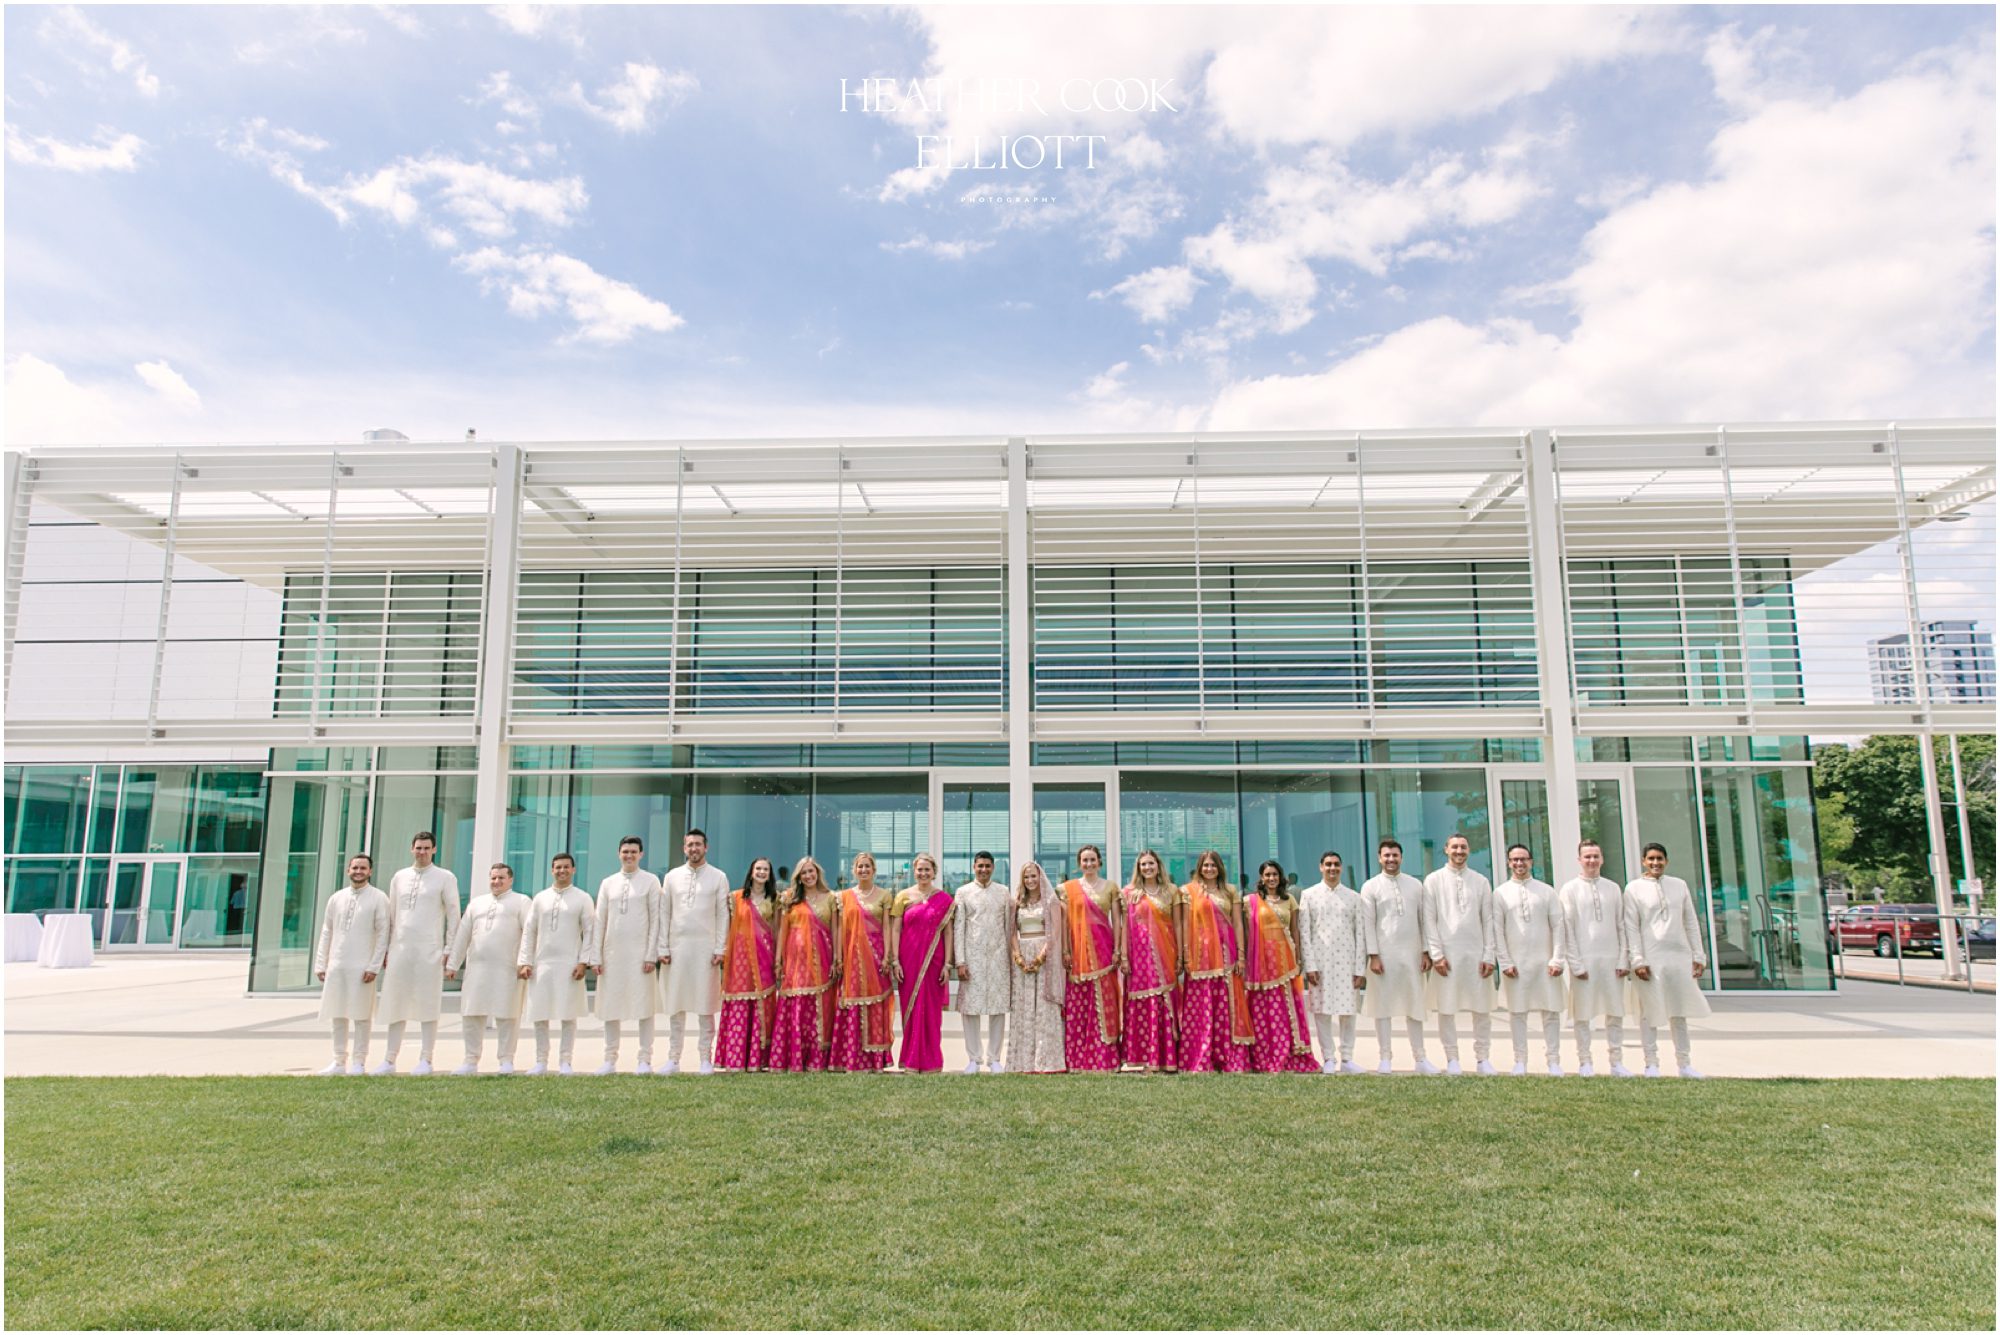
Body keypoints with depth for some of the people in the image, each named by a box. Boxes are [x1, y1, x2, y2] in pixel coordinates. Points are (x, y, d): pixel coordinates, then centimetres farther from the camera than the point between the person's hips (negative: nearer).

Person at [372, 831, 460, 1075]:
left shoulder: (445, 878, 3)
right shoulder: (399, 877, 14)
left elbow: (453, 915, 1)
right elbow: (391, 915, 15)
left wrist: (450, 949, -5)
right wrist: (385, 949, 11)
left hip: (429, 950, -4)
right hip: (399, 948, 4)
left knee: (428, 1006, -1)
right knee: (395, 1005, 7)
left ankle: (425, 1060, 3)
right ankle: (389, 1060, 13)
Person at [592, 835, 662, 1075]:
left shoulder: (650, 881, 2)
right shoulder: (607, 883, 11)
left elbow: (656, 920, -1)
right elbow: (600, 921, 10)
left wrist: (651, 955, -8)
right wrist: (595, 957, 4)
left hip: (640, 953, -3)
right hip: (612, 953, 3)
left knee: (644, 1007, -1)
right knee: (610, 1007, 6)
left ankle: (645, 1060, 5)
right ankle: (610, 1060, 15)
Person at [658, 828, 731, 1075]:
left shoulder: (718, 877, 3)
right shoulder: (672, 877, 9)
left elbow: (723, 915, 1)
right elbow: (664, 914, 7)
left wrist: (720, 949, -6)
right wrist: (663, 948, 0)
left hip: (706, 948, -2)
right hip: (677, 946, 2)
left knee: (706, 1007, 2)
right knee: (675, 1006, 5)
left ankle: (706, 1058, 9)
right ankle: (673, 1058, 13)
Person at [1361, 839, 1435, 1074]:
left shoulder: (1415, 885, 9)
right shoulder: (1371, 887, 1)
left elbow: (1423, 919, 9)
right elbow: (1368, 923, -3)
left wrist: (1426, 952, 4)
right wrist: (1373, 955, -9)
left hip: (1411, 953, 2)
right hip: (1384, 954, -2)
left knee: (1414, 1006, 7)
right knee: (1382, 1006, 1)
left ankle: (1420, 1058, 14)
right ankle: (1384, 1058, 8)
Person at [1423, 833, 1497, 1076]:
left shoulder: (1481, 882, 9)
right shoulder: (1434, 880, 3)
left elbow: (1488, 921, 7)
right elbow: (1429, 920, 0)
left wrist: (1488, 956, 0)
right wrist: (1436, 954, -7)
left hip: (1476, 953, 2)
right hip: (1446, 953, -2)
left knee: (1482, 1008, 4)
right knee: (1446, 1008, 1)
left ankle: (1483, 1058, 15)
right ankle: (1452, 1058, 11)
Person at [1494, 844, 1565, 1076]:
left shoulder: (1546, 891, 6)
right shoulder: (1500, 893, 5)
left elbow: (1558, 926, 4)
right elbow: (1497, 930, 3)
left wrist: (1557, 960, -4)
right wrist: (1505, 962, -4)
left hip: (1544, 962, 1)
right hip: (1515, 963, 0)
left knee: (1551, 1011, 3)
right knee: (1517, 1012, 3)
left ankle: (1553, 1061, 11)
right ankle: (1520, 1061, 11)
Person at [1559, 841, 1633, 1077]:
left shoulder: (1613, 888, 9)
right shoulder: (1570, 889, 0)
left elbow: (1622, 926, 9)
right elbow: (1567, 929, -3)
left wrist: (1623, 960, 1)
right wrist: (1575, 964, -8)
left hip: (1611, 959, 3)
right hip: (1584, 959, -3)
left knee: (1615, 1012, 7)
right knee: (1582, 1013, 2)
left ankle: (1616, 1062, 16)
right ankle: (1584, 1062, 10)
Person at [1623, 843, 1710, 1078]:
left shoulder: (1679, 885, 9)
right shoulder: (1634, 889, -1)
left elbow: (1691, 923, 11)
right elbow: (1631, 927, -4)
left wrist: (1698, 955, 7)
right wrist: (1638, 960, -10)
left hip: (1679, 956, 3)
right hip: (1650, 958, -3)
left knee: (1679, 1012, 10)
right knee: (1649, 1012, 2)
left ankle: (1684, 1062, 18)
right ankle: (1652, 1063, 9)